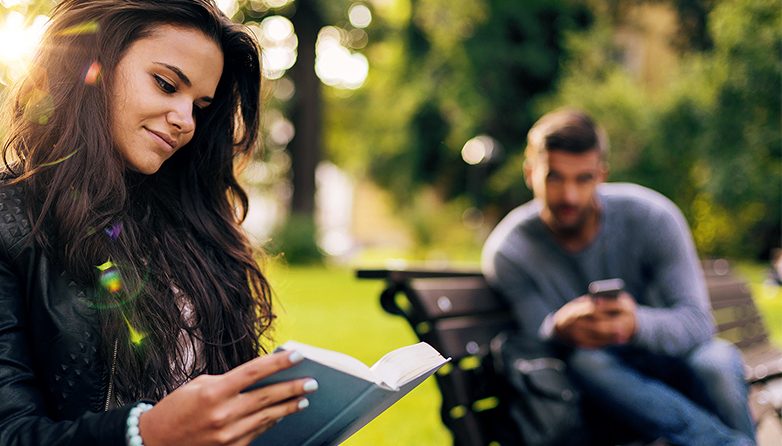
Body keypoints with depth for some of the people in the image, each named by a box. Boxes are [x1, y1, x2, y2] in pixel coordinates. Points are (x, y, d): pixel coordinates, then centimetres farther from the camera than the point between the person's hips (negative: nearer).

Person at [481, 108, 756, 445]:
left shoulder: (651, 217, -14)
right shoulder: (507, 253, -13)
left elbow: (697, 319, -19)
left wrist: (637, 324, -43)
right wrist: (560, 329, -42)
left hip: (667, 362, 1)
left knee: (718, 359, -33)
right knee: (586, 362, -36)